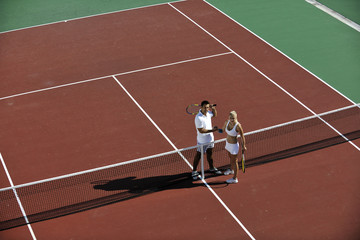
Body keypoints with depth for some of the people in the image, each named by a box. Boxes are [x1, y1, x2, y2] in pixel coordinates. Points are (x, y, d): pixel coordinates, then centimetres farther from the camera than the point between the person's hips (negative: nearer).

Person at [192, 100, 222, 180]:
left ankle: (212, 168, 41)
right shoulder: (198, 118, -28)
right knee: (198, 155, 6)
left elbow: (214, 115, 18)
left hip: (210, 138, 7)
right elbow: (201, 130, -27)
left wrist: (213, 109, -3)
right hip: (202, 140, -7)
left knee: (209, 153, 23)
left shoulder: (208, 113, -4)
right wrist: (212, 130, -27)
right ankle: (194, 171, 19)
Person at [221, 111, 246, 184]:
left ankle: (235, 178, 21)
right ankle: (231, 170, 57)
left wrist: (243, 146, -10)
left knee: (234, 161, 7)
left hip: (234, 145, -7)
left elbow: (242, 136, -18)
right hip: (228, 143, 7)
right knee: (230, 157, 31)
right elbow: (223, 129, 10)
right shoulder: (227, 122, -12)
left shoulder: (238, 126, -30)